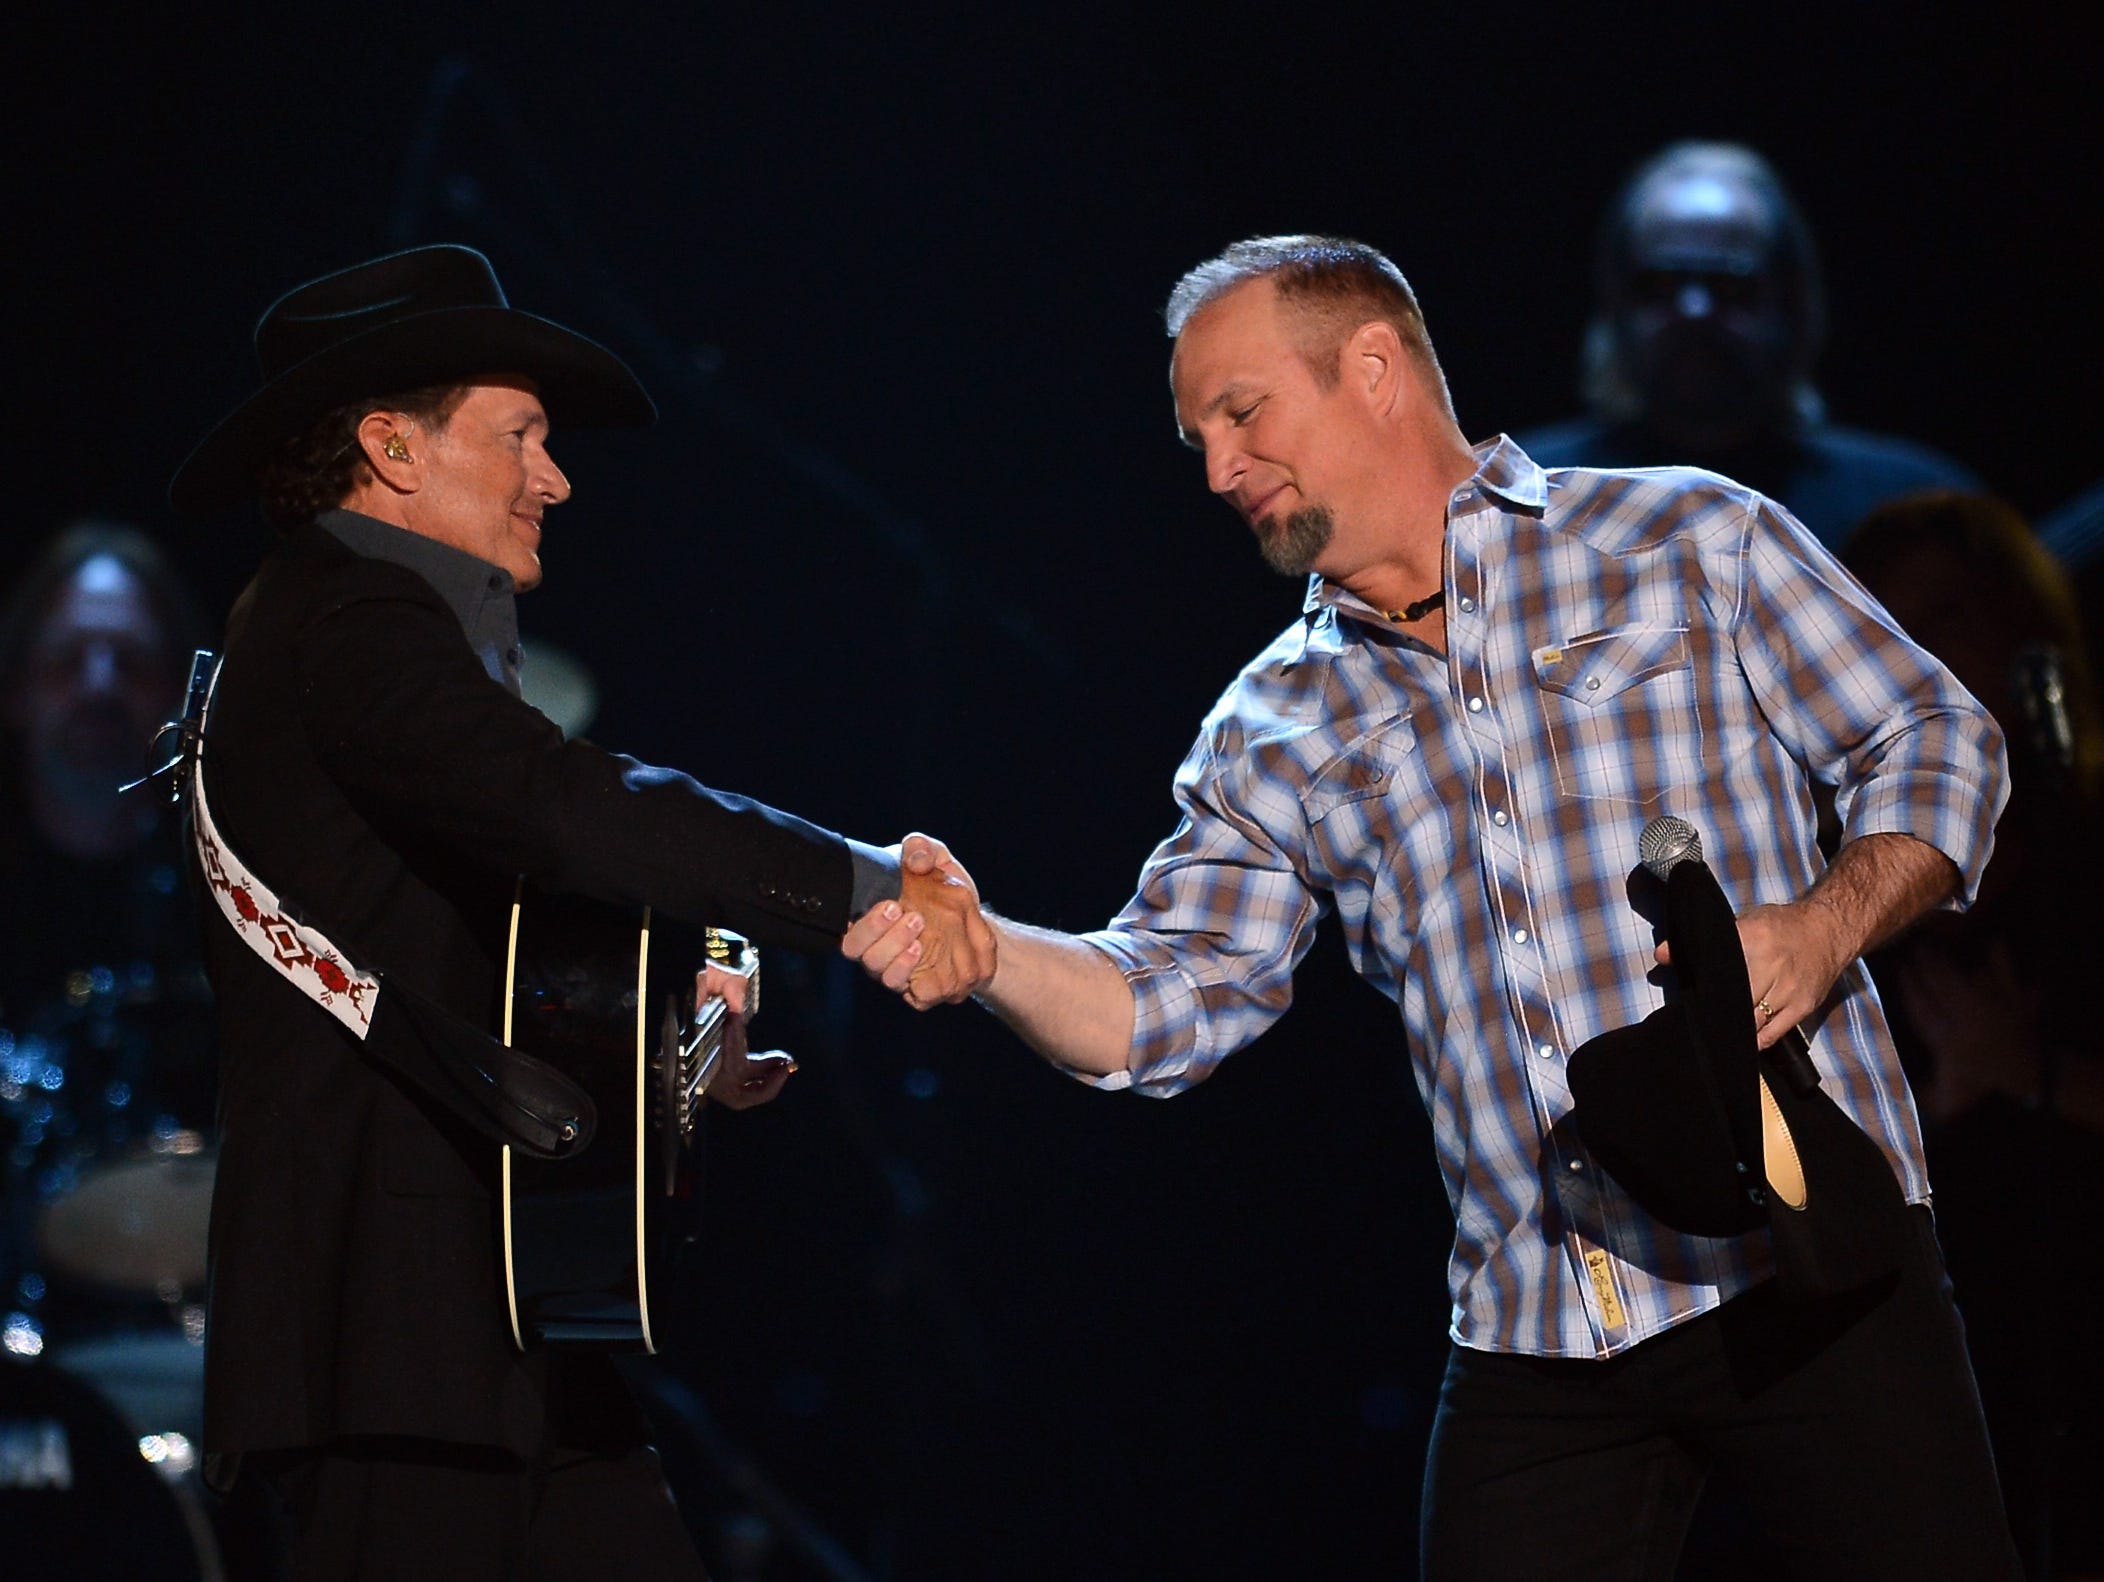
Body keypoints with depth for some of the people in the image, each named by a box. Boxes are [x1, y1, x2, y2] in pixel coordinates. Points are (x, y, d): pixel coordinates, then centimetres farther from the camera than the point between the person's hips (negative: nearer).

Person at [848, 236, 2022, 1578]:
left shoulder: (1690, 540, 4)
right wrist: (984, 949, -15)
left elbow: (1939, 744, 5)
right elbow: (1173, 1000, 5)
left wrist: (1824, 929, -14)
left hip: (1810, 1267, -3)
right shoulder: (1276, 734, 14)